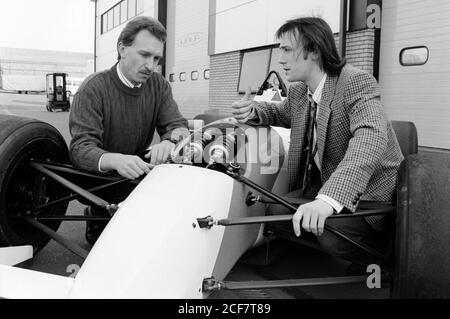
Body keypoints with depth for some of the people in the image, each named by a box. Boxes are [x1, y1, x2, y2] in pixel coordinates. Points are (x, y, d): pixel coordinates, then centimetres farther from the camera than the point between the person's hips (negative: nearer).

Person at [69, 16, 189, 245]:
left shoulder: (158, 85, -1)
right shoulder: (94, 88, -15)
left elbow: (178, 126, -5)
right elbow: (81, 147, -22)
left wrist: (169, 141, -31)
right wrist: (115, 160, -44)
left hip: (140, 174, 4)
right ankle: (95, 217, 5)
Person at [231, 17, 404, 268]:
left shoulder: (357, 82, -21)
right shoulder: (299, 91, 3)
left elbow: (370, 137, -39)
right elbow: (282, 113, 25)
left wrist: (329, 198, -53)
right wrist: (253, 111, 0)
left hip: (371, 192, -7)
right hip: (326, 187, 7)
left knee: (333, 233, -30)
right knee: (277, 212, -7)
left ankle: (388, 255, 1)